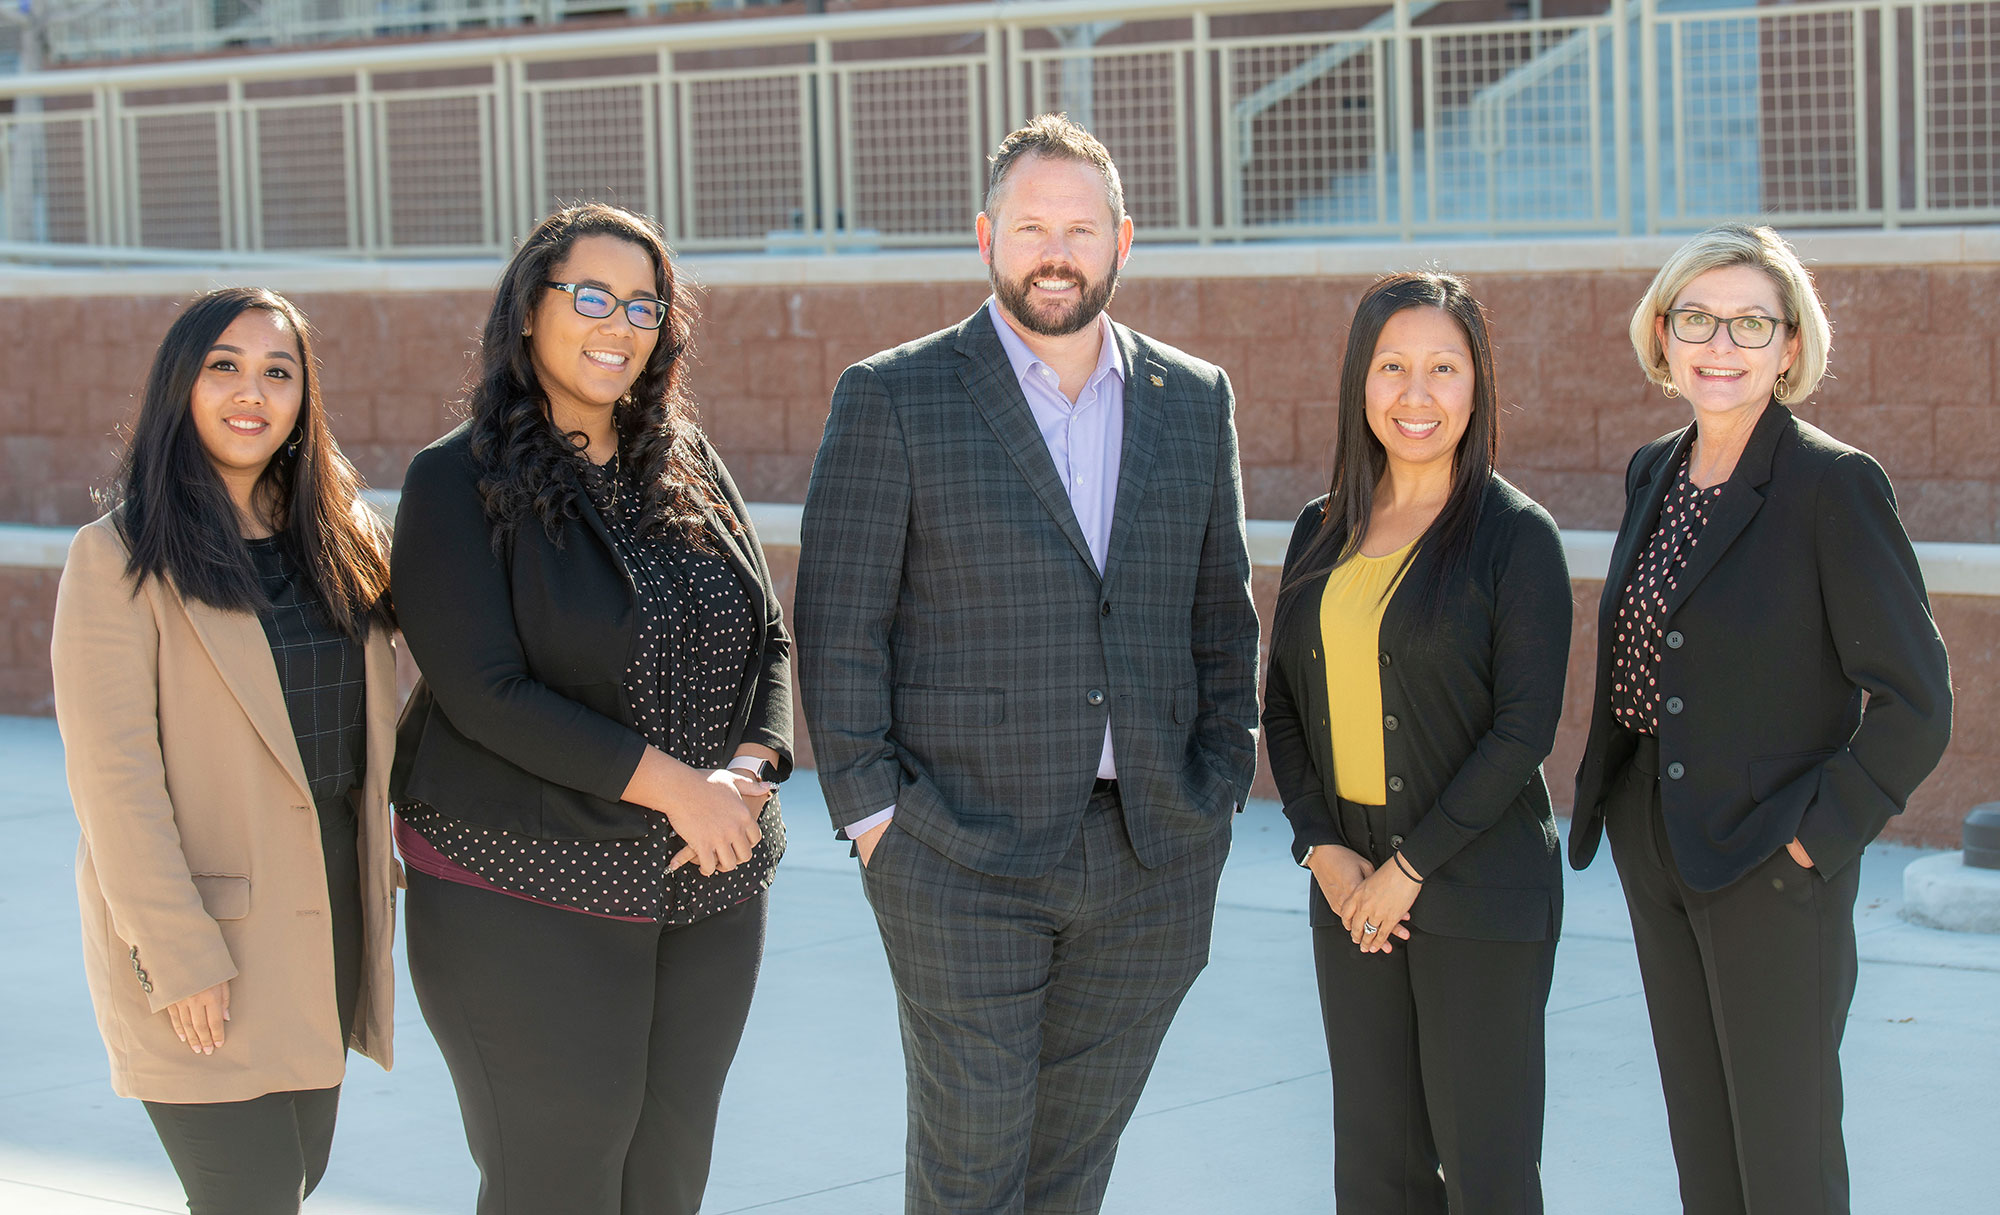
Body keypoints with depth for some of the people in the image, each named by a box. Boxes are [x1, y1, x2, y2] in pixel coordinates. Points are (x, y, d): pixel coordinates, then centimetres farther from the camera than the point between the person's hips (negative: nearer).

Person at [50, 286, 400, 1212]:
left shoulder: (336, 542, 10)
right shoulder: (119, 556, -10)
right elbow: (112, 771, -15)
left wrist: (381, 874, 7)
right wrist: (176, 953, -18)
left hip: (331, 918, 6)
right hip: (206, 938, -6)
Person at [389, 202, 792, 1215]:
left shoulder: (688, 466, 10)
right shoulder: (456, 482, -7)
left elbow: (768, 640, 11)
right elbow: (485, 693, -15)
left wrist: (750, 771, -9)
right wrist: (671, 783, -19)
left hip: (708, 887, 5)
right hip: (528, 893, -5)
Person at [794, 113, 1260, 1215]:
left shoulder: (1195, 402, 8)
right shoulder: (891, 400, -4)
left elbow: (1220, 612, 14)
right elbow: (838, 625, -5)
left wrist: (1218, 787, 6)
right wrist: (870, 812, -9)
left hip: (1153, 857, 4)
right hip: (961, 860, -4)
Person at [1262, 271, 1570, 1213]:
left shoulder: (1517, 535, -7)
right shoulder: (1324, 532, 9)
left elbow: (1525, 727, -12)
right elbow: (1284, 703, 11)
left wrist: (1411, 867, -13)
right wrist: (1322, 848, -2)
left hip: (1479, 889, -5)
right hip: (1349, 888, 5)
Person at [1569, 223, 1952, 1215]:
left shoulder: (1835, 484, -14)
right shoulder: (1653, 472, 8)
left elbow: (1913, 703, -14)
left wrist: (1816, 834, -16)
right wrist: (1606, 799, 9)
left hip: (1773, 869, -7)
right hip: (1656, 850, 7)